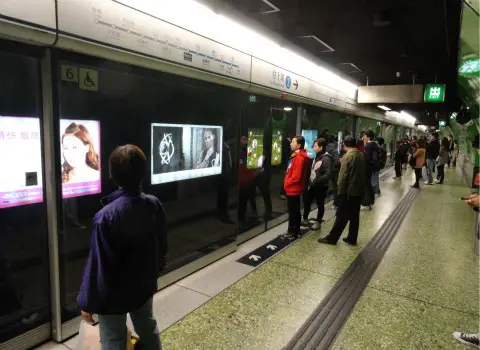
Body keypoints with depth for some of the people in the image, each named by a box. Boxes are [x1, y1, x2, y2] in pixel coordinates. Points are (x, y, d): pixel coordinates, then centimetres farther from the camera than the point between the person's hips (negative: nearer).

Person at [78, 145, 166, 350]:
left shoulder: (106, 216, -28)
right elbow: (162, 246, 2)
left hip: (113, 294, -5)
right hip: (145, 285, 5)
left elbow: (98, 265, -22)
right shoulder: (154, 205, -10)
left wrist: (87, 302, -7)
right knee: (148, 329, 25)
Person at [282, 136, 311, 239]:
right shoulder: (298, 156, 11)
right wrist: (287, 183, 11)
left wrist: (286, 184, -12)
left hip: (293, 189, -10)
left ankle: (293, 232, 10)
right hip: (293, 189, 10)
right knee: (295, 211, 16)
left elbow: (296, 176, -24)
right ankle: (295, 231, 26)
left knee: (292, 212, 0)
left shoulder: (299, 157, -21)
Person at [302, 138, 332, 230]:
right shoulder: (317, 157, 9)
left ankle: (318, 222, 23)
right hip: (312, 185, 8)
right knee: (306, 201, 15)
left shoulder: (326, 159, -18)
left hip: (321, 186, -8)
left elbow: (328, 174, -25)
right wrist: (310, 181, 7)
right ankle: (305, 219, 32)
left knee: (320, 205, 8)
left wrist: (316, 182, -25)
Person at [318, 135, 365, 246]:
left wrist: (340, 192, -11)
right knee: (354, 216, 12)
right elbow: (364, 173, 14)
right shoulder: (362, 155, 7)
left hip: (348, 191, -7)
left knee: (342, 216, 0)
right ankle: (352, 239, 20)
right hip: (359, 191, 7)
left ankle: (332, 238, 8)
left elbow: (343, 177, -18)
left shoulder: (347, 156, -16)